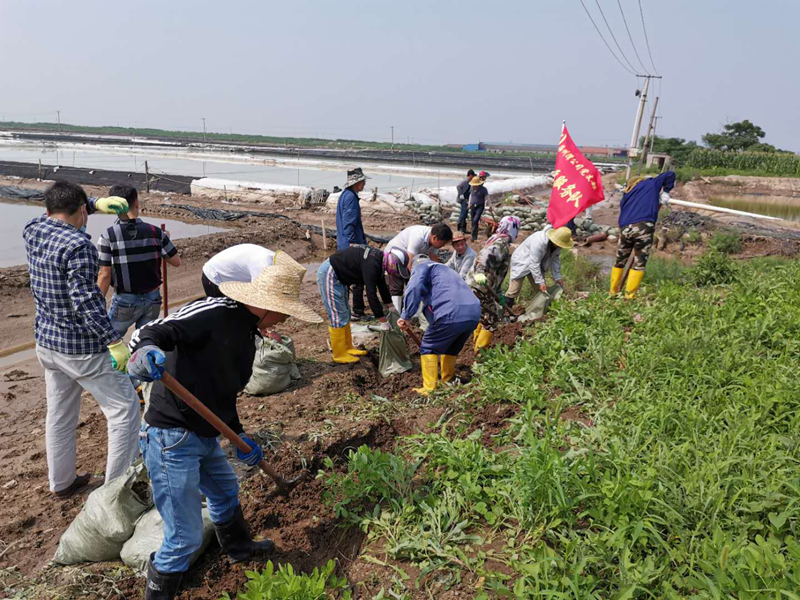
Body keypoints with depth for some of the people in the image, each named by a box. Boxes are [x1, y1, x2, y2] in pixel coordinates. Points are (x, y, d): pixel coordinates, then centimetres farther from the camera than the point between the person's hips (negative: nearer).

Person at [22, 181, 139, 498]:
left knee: (60, 413, 21)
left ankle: (61, 482, 36)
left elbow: (53, 214, 24)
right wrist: (115, 342, -25)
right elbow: (85, 301, -28)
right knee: (125, 409, 3)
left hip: (46, 341, 9)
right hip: (82, 347, -8)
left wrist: (97, 203, 14)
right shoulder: (79, 246, -22)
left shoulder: (33, 230, 2)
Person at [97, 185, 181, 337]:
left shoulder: (108, 236, -14)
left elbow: (104, 275, -12)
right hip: (152, 298, 2)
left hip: (125, 300, -2)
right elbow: (176, 261, -1)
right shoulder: (155, 232, -9)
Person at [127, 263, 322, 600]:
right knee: (186, 537, -1)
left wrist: (239, 437, 14)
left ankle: (238, 547, 59)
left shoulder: (248, 336, 11)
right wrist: (145, 351, -46)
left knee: (225, 492, 32)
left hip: (205, 437, 10)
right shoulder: (215, 312, -18)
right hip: (172, 439, -10)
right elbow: (149, 333, -24)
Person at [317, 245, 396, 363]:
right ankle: (339, 354, 4)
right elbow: (371, 294, -30)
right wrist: (383, 321, -24)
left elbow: (382, 284, 15)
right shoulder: (371, 264, -28)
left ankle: (347, 348, 25)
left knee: (345, 314, 15)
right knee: (338, 317, -6)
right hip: (328, 275, -11)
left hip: (339, 276, 11)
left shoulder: (379, 258, 2)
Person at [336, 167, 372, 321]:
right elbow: (349, 223, -21)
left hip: (342, 245, 10)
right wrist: (353, 243, -22)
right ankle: (358, 312, 1)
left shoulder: (345, 195, 17)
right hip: (352, 245, -10)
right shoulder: (351, 197, -15)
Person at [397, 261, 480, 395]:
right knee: (451, 349, 27)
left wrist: (406, 316, -9)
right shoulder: (445, 270, 39)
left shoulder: (422, 267, 14)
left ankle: (430, 390, 8)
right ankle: (447, 384, 34)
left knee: (429, 348, 9)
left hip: (451, 314, -8)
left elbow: (414, 288, -10)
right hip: (474, 313, 8)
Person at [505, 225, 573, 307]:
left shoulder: (557, 244, -15)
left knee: (542, 290, 5)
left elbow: (555, 259, -2)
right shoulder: (538, 242, -38)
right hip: (521, 262, -7)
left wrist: (557, 277, -5)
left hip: (537, 265, 7)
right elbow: (534, 264, -35)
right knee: (515, 290, -10)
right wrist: (541, 282, -31)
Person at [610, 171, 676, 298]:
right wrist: (665, 192, 34)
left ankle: (613, 293, 25)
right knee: (639, 264, 4)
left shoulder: (626, 195, 33)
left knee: (619, 262, 19)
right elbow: (670, 174, 28)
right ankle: (629, 297, 0)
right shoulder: (650, 183, 24)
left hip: (625, 228, 4)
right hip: (643, 227, -4)